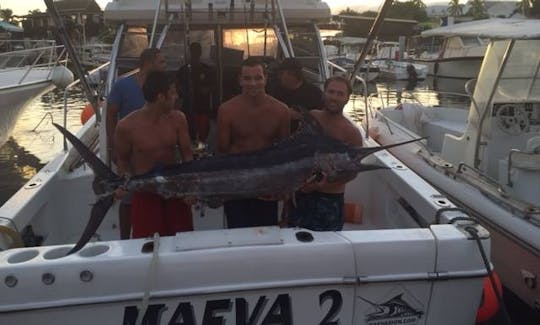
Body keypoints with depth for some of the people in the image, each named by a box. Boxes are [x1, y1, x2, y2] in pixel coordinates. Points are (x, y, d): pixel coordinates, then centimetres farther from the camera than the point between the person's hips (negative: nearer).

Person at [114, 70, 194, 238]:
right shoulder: (126, 126, -15)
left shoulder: (178, 118, -7)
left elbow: (186, 154, -3)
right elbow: (122, 159, 1)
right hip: (145, 194, -2)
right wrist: (127, 177, -19)